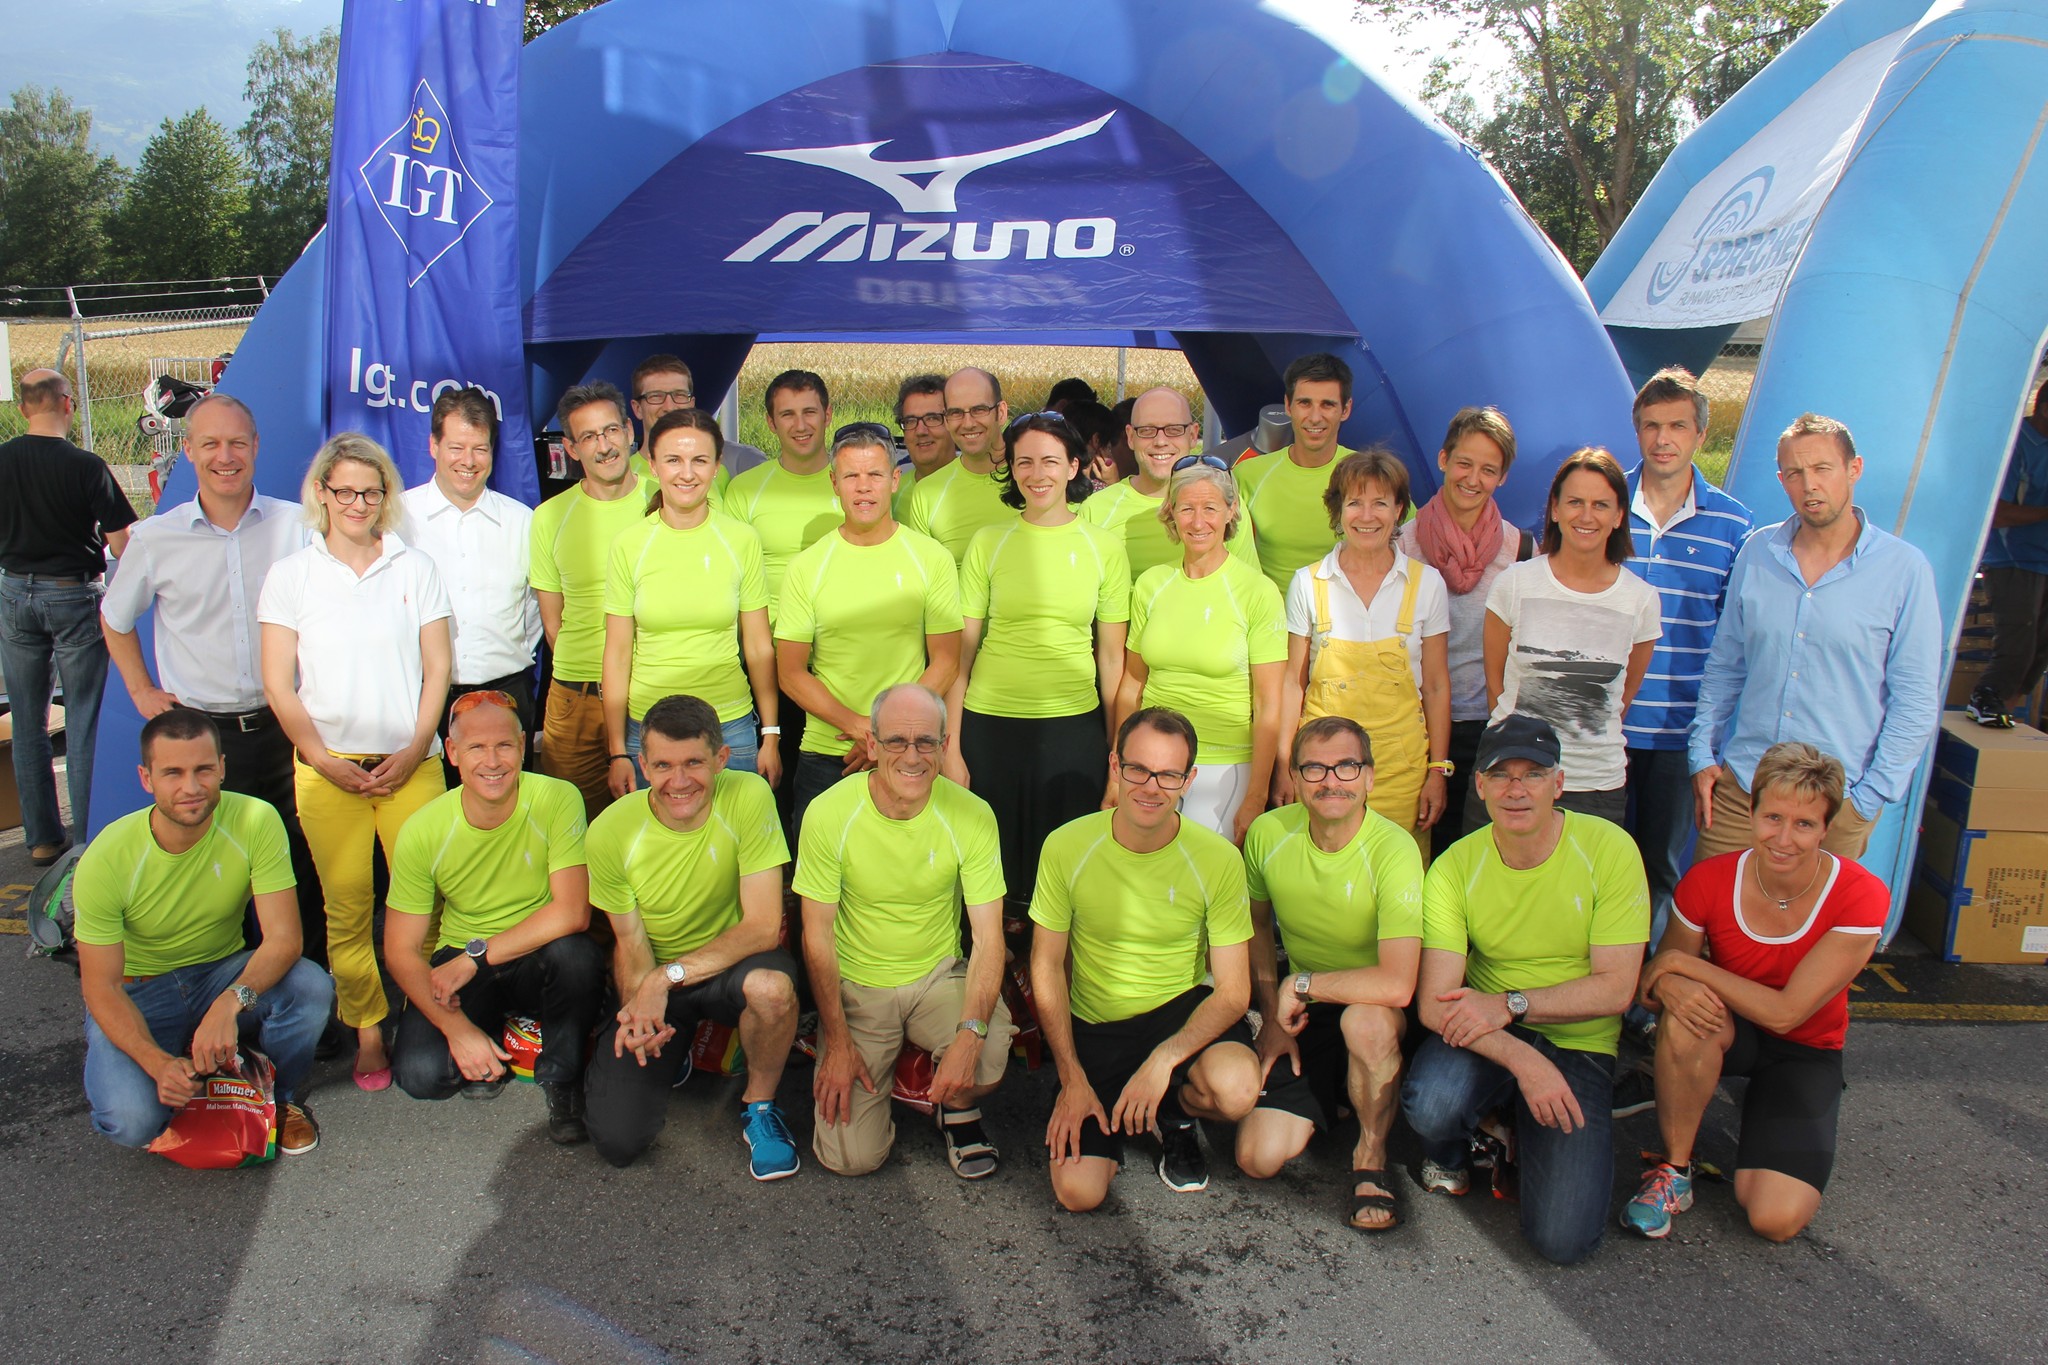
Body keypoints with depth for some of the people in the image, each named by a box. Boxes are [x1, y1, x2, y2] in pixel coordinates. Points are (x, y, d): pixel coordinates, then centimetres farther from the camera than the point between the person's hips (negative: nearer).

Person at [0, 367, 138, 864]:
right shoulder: (86, 466, -13)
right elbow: (121, 543, -10)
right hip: (74, 595, -4)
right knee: (83, 722, 3)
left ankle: (42, 838, 18)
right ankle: (89, 838, 6)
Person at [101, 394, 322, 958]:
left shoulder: (297, 526, 0)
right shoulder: (155, 538, 2)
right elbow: (114, 619, 20)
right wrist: (141, 691, 14)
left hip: (284, 726, 0)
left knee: (301, 865, 4)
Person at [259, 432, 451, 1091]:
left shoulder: (415, 568, 10)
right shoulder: (290, 574, 7)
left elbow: (436, 668, 8)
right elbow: (277, 683, 4)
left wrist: (414, 750, -4)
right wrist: (325, 760, -5)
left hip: (410, 763, 1)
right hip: (327, 766, 0)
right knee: (346, 905, 1)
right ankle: (366, 1030, 11)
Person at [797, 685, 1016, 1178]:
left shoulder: (971, 815, -14)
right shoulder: (830, 814, -15)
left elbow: (988, 938, -12)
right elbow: (818, 937, -7)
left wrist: (971, 1034, -28)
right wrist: (837, 1043, -12)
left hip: (941, 976, 1)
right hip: (856, 987, 0)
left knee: (988, 1059, -31)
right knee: (852, 1156, -11)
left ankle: (958, 1109, 7)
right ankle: (879, 1070, 22)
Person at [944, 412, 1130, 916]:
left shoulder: (1104, 547, 3)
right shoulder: (988, 543, 1)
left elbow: (1111, 657, 6)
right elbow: (961, 649, 2)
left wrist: (1118, 753, 5)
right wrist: (950, 747, -2)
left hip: (1075, 728, 1)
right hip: (990, 725, 0)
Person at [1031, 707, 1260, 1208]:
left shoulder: (1218, 860, -15)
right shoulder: (1067, 847, -14)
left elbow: (1233, 990, -11)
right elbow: (1047, 965, -3)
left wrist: (1164, 1058, -27)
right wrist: (1072, 1079, -8)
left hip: (1181, 1009, 0)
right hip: (1093, 1025, 0)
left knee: (1235, 1088, -33)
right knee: (1077, 1191, -15)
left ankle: (1175, 1116, 5)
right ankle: (1110, 1125, 21)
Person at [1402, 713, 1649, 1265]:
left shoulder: (1609, 848, -12)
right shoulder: (1455, 867, -9)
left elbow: (1615, 988, -12)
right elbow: (1435, 1004, -14)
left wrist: (1509, 1004, -23)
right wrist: (1521, 1058, -29)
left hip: (1579, 1044, -1)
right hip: (1486, 1035, 1)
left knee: (1563, 1238, -15)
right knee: (1430, 1105, -34)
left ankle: (1524, 1133, 19)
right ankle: (1450, 1157, 6)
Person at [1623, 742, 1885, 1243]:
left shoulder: (1861, 898, -22)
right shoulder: (1709, 882, -17)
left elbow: (1785, 1013, -25)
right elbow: (1655, 979, -8)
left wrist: (1682, 962, -26)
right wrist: (1668, 984, -33)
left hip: (1805, 1051, -1)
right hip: (1729, 1032, 1)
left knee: (1778, 1219, -20)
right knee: (1688, 1009, -37)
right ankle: (1675, 1168, -16)